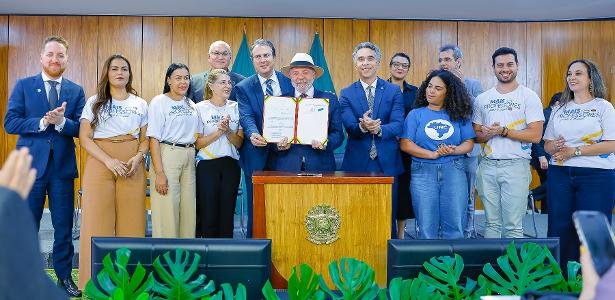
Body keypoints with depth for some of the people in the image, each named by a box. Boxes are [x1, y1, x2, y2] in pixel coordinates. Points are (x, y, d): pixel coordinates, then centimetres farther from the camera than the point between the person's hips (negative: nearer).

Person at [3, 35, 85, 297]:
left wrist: (61, 122, -20)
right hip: (30, 165, -1)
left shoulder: (76, 91, 6)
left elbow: (81, 129, -1)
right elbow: (10, 123, -5)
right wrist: (42, 122, -18)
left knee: (64, 226, 8)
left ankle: (64, 275, 21)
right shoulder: (23, 86, 3)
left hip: (63, 167, 1)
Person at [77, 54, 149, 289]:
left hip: (132, 167, 2)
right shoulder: (94, 102, 7)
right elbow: (84, 137, -1)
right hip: (100, 162, -1)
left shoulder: (141, 104, 13)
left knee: (131, 221, -2)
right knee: (98, 221, -4)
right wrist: (109, 161, -13)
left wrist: (137, 158, -8)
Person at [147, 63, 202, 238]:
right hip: (166, 156, -6)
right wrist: (159, 173, -16)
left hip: (189, 159, 6)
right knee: (167, 211, -4)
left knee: (189, 210, 7)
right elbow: (154, 139, -9)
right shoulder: (159, 102, -3)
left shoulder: (190, 104, 15)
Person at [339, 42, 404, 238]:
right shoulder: (346, 94, 6)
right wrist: (362, 126, -29)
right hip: (357, 163, 0)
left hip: (387, 163, 0)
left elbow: (398, 125, -6)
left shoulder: (393, 91, 6)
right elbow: (349, 126, -6)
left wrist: (379, 129, -26)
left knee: (388, 218, 7)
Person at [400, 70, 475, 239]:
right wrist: (433, 154, -14)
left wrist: (454, 150, -14)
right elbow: (405, 144, -3)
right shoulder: (416, 114, 7)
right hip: (423, 172, -1)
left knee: (454, 226, 2)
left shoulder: (459, 115, 10)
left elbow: (469, 143, 8)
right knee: (427, 227, 4)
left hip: (454, 171, 1)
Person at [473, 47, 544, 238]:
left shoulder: (529, 97, -1)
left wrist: (502, 130, -15)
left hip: (515, 165, -4)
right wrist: (487, 134, -10)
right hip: (487, 165, 4)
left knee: (513, 226, -1)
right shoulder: (482, 99, 11)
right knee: (492, 223, 12)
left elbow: (535, 136, -9)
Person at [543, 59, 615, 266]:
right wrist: (554, 146, -9)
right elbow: (547, 144, 14)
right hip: (559, 174, 4)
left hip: (596, 175, -4)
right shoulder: (559, 109, 15)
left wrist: (574, 151, -14)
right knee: (559, 226, 5)